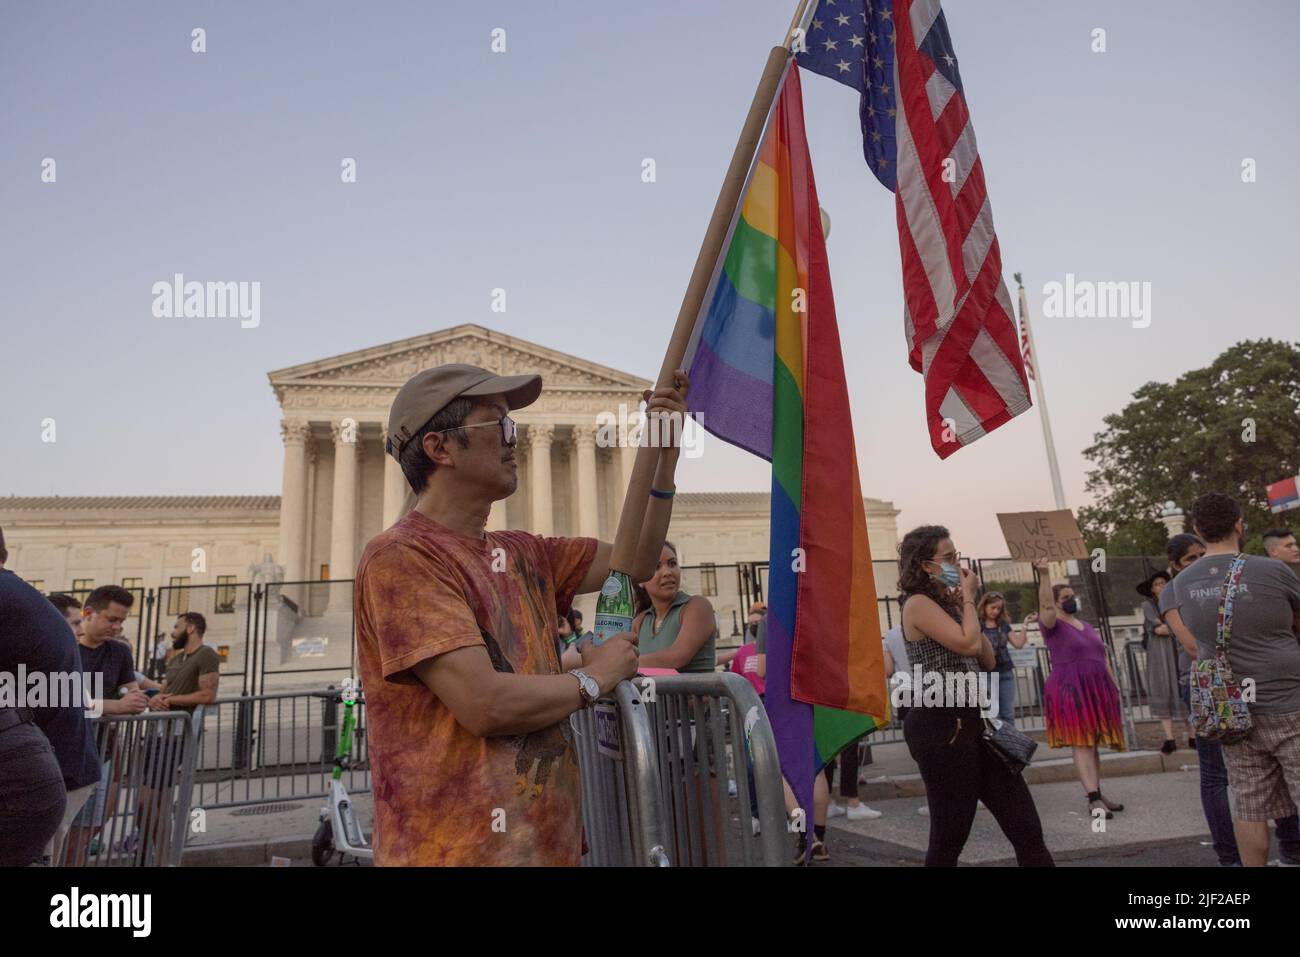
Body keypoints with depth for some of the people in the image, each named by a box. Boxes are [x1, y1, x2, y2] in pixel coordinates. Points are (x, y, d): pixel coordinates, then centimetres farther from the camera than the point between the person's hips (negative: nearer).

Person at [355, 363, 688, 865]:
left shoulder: (522, 554, 7)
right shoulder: (400, 557, -16)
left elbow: (634, 562, 15)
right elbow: (485, 704, -24)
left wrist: (665, 455, 7)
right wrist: (593, 678, -8)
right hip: (458, 847, -7)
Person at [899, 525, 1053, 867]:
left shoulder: (947, 604, 17)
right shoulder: (918, 604, -9)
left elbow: (988, 660, 18)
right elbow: (968, 643, -20)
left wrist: (967, 606, 11)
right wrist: (969, 598, -5)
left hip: (972, 720, 9)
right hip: (942, 725, -9)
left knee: (1026, 827, 6)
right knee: (949, 836, 1)